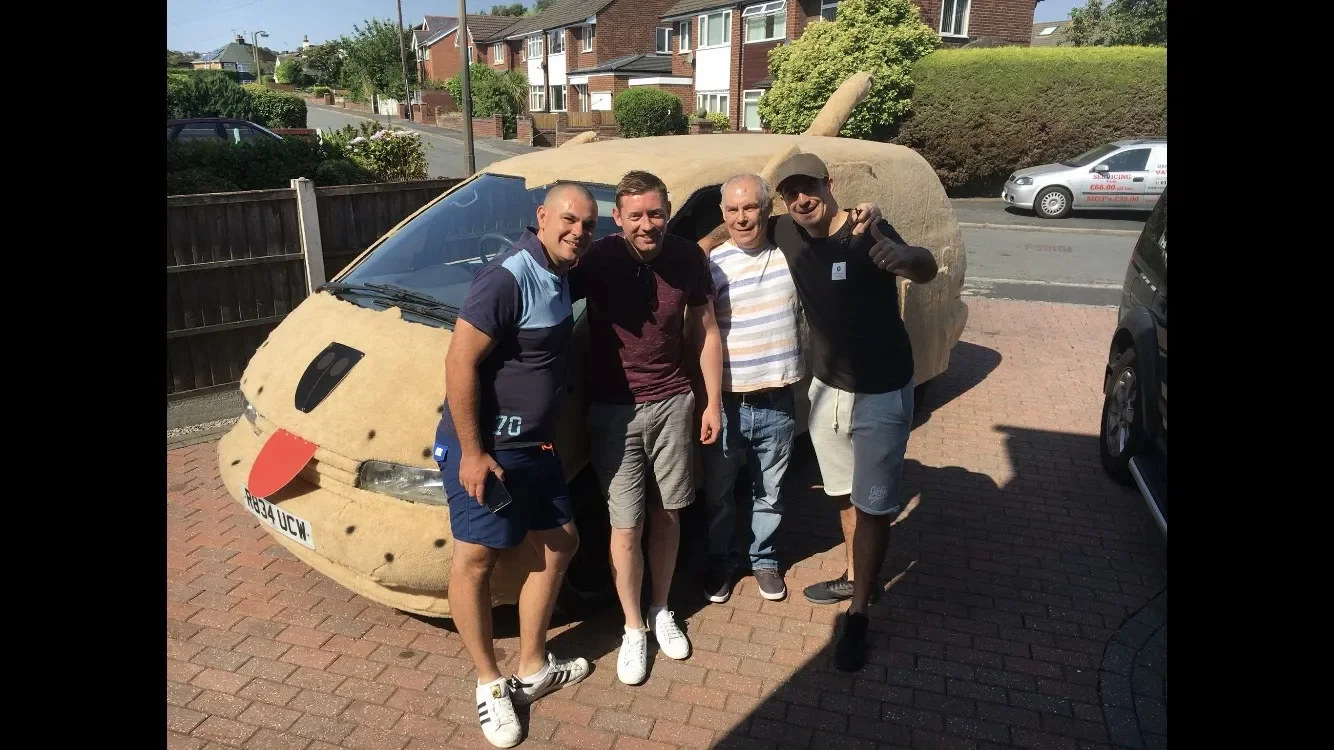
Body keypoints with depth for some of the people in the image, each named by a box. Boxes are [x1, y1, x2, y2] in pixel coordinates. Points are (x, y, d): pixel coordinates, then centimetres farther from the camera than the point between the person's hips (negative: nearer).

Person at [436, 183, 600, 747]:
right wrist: (472, 452, -23)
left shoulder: (557, 274, 6)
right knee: (476, 559, 5)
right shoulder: (507, 278, -22)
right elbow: (459, 364, -25)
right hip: (484, 446, -10)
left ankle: (533, 668, 31)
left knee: (559, 544, 15)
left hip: (535, 444, 10)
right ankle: (490, 685, 22)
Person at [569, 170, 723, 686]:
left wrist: (713, 402, 6)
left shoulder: (688, 259, -5)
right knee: (626, 526, 2)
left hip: (674, 405, 3)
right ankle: (633, 629, 23)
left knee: (666, 514, 14)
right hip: (614, 412, -2)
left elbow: (706, 333, 6)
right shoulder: (596, 262, -14)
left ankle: (662, 611, 36)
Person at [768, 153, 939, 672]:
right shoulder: (786, 234, -6)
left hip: (882, 393, -6)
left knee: (873, 505, 2)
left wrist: (905, 257, -65)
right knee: (845, 494, 21)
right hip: (827, 387, 6)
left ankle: (857, 618, 13)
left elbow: (927, 269, -44)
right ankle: (855, 578, 42)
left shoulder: (867, 232, -23)